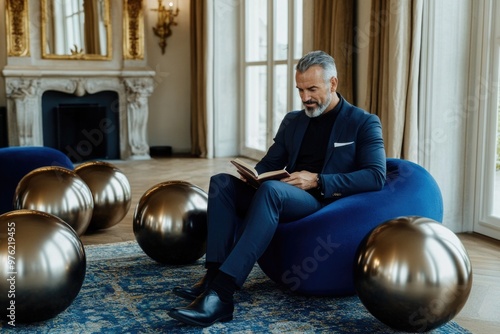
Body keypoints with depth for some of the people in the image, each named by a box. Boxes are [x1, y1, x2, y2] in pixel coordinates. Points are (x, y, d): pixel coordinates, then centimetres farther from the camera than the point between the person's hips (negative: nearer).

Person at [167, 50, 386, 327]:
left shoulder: (364, 123, 2)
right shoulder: (292, 121, 19)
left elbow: (376, 176, -10)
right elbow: (269, 165, 20)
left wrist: (317, 180, -19)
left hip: (326, 206, -6)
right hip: (284, 199, 6)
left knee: (271, 189, -35)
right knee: (222, 182, -14)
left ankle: (221, 293, -41)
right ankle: (214, 275, -27)